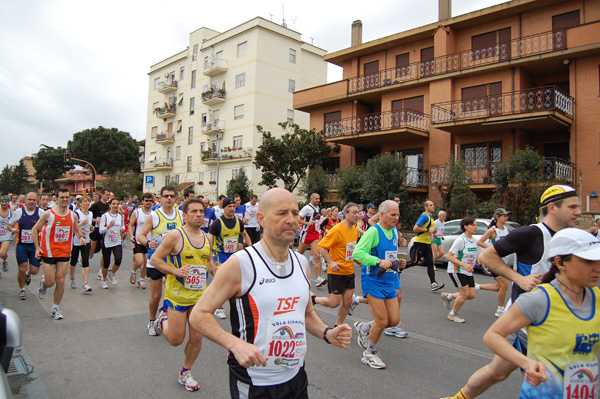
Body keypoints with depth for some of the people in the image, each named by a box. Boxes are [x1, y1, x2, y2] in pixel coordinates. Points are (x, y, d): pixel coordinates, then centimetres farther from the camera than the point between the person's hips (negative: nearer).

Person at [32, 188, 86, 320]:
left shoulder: (73, 215, 2)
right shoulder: (48, 214, -8)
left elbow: (77, 230, 17)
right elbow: (34, 230, 0)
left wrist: (80, 237, -6)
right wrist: (37, 247, -8)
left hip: (64, 252, 3)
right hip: (48, 251, -2)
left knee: (60, 281, 1)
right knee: (50, 281, -2)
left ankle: (55, 309, 16)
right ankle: (43, 284, 37)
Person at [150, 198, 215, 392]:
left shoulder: (207, 238, 4)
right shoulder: (175, 235, -14)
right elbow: (154, 259, -10)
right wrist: (176, 271, -22)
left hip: (199, 295, 5)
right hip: (177, 294, -5)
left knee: (197, 338, 7)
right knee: (176, 339, 4)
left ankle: (185, 373, 31)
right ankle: (163, 320, 36)